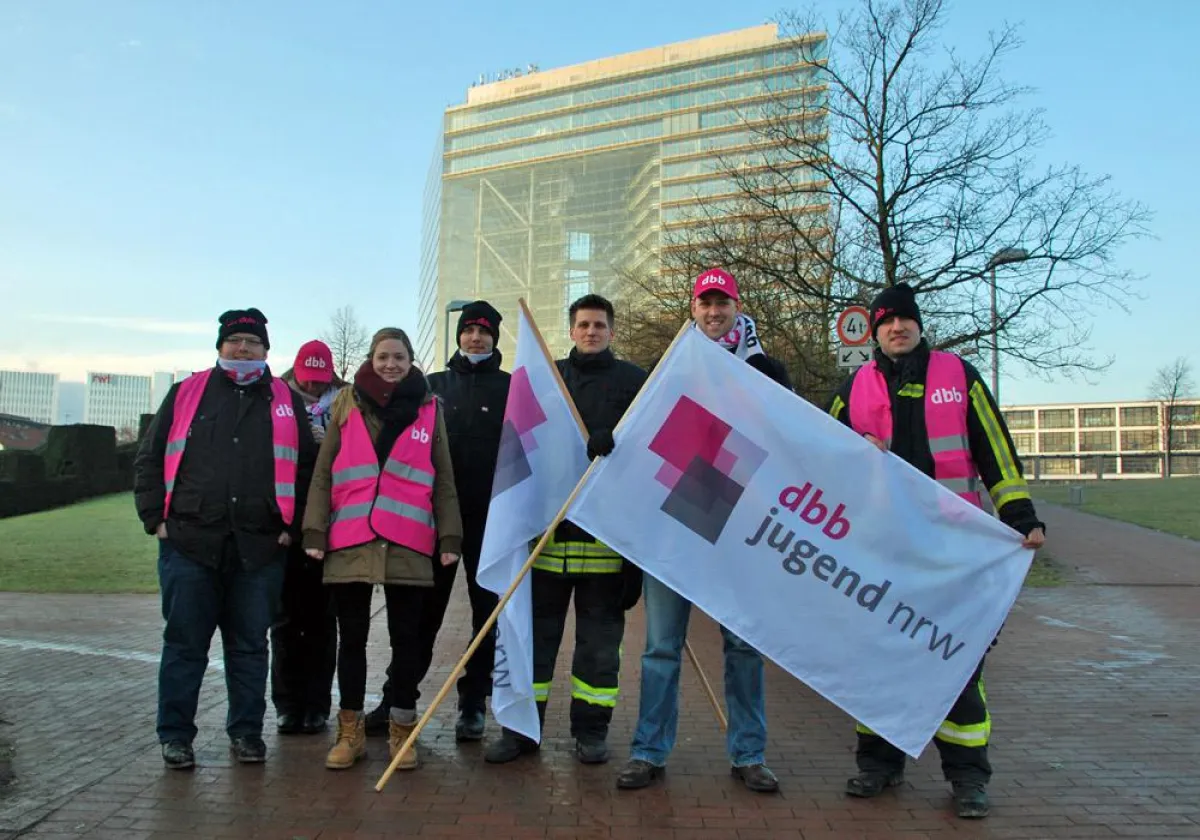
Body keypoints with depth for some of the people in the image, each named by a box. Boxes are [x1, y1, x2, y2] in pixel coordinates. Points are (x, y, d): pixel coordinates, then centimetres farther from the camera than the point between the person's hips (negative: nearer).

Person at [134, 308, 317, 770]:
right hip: (189, 543, 0)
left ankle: (246, 731, 21)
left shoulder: (287, 402, 10)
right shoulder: (186, 394, 9)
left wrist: (293, 526, 2)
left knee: (250, 645, 9)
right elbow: (149, 460, 10)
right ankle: (175, 734, 19)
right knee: (184, 644, 6)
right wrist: (157, 518, 1)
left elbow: (307, 469, 9)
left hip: (260, 548, 1)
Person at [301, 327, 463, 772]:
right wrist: (315, 531, -1)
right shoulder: (347, 402, 9)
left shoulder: (428, 408, 10)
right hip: (349, 541, 1)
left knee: (405, 637, 6)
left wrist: (449, 537, 1)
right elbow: (323, 472, 8)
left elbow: (443, 479, 9)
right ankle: (350, 732, 20)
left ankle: (402, 730, 19)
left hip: (408, 544, 0)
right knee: (352, 636, 8)